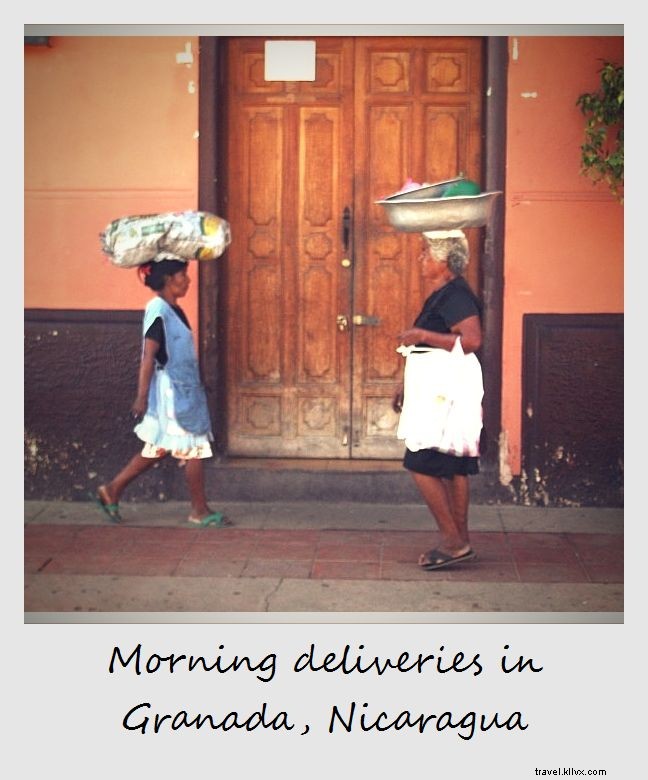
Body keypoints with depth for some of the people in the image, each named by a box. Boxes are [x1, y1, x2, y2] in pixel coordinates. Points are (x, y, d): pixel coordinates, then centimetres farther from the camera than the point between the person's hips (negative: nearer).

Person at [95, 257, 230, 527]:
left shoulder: (174, 310, 12)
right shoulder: (158, 311, -16)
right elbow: (148, 357, -18)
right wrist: (141, 396, -20)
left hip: (183, 389, 10)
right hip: (171, 391, -10)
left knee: (157, 449, 14)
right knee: (194, 448, -2)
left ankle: (112, 490, 22)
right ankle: (200, 510, 9)